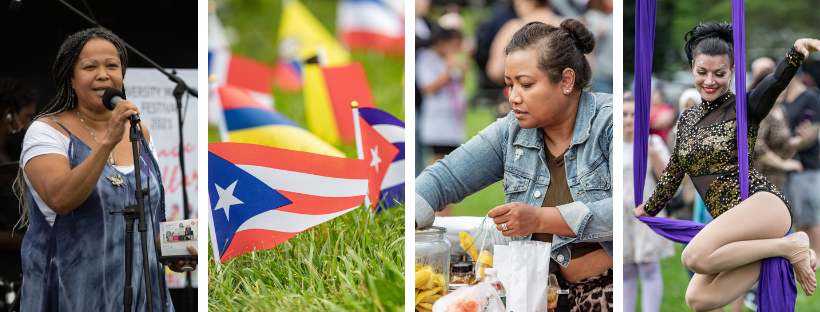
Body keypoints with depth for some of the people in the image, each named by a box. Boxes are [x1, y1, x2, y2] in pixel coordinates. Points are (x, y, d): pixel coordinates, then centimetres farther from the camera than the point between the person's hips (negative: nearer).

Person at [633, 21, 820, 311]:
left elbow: (776, 82, -21)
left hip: (762, 203, -7)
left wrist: (796, 53, -42)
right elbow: (674, 171, 31)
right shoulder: (688, 118, 18)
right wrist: (648, 209, 42)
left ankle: (791, 248, -15)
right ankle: (786, 249, -3)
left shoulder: (744, 108, 0)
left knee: (695, 257, -33)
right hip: (728, 221, 7)